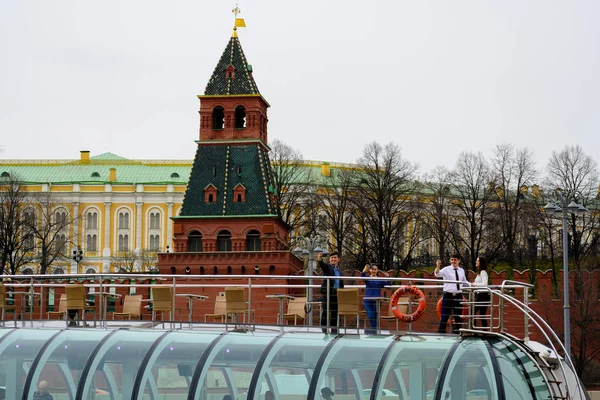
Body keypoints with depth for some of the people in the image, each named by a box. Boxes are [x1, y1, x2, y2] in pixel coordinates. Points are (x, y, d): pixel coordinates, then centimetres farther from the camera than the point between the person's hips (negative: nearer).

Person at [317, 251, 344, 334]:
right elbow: (321, 264, -22)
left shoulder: (339, 270, 19)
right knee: (325, 311, -9)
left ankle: (334, 330, 14)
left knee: (335, 312, 9)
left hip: (336, 294, 6)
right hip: (327, 293, -6)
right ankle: (324, 329, -10)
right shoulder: (327, 267, 2)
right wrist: (319, 259, -45)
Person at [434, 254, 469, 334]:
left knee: (458, 317, 11)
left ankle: (456, 333, 20)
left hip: (458, 296, 5)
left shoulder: (461, 271, 11)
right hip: (448, 295, -4)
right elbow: (437, 274, -21)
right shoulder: (446, 269, -4)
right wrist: (438, 267, -41)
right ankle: (441, 333, -3)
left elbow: (464, 281, 25)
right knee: (444, 316, -6)